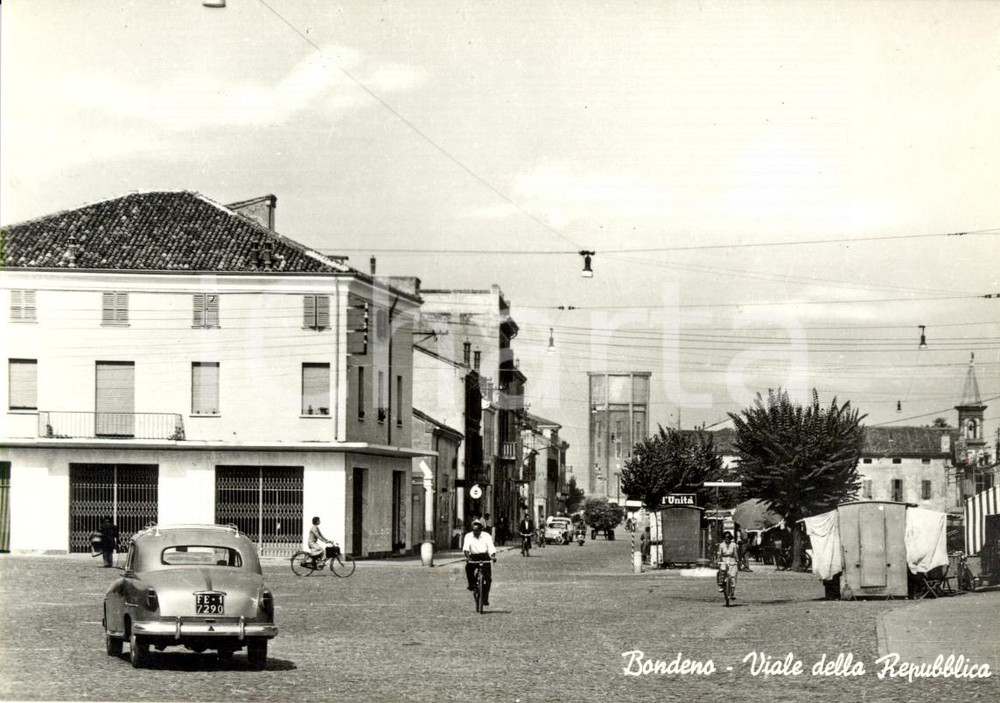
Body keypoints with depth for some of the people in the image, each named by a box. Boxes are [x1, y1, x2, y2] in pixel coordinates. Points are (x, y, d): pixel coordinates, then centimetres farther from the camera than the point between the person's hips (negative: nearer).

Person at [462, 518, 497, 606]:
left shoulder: (486, 536, -2)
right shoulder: (468, 536, -1)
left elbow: (491, 547, -13)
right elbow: (466, 547, -16)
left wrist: (493, 556, -33)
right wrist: (467, 557, -35)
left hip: (484, 557, 0)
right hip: (473, 557, 0)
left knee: (488, 578, -11)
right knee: (468, 567, -33)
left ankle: (485, 598, 0)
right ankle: (471, 584, -9)